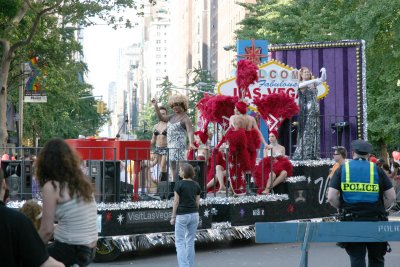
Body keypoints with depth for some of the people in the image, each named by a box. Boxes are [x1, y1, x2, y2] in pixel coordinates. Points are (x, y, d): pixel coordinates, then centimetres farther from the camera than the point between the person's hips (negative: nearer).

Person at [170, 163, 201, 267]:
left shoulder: (179, 184, -12)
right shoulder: (196, 185, 4)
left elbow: (176, 201, -10)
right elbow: (197, 202, 8)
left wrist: (173, 217, -3)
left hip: (182, 215, -5)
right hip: (194, 214, 5)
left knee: (180, 242, -1)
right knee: (190, 242, 11)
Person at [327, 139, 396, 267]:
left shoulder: (342, 169, 1)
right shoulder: (377, 170, 2)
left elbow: (331, 198, -7)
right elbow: (391, 197, -1)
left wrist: (343, 209, 9)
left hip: (351, 221, 0)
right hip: (375, 221, 0)